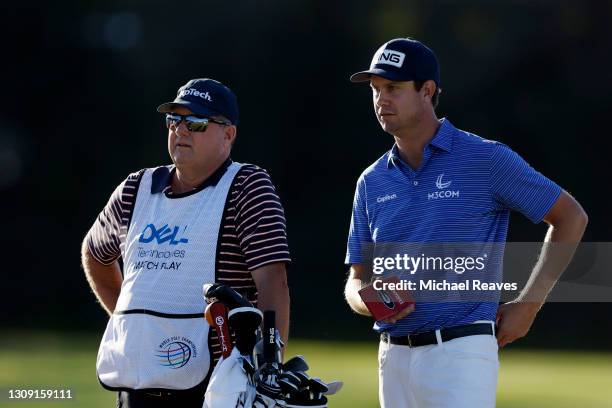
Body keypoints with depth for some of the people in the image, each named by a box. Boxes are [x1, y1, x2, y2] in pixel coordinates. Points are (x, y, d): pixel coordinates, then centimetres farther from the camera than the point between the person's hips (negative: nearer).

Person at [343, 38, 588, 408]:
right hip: (394, 359, 6)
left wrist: (529, 304, -2)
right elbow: (357, 279, 16)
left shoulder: (487, 160, -3)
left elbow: (571, 218, 3)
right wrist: (369, 302, -9)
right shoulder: (372, 182, 12)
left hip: (461, 353, -6)